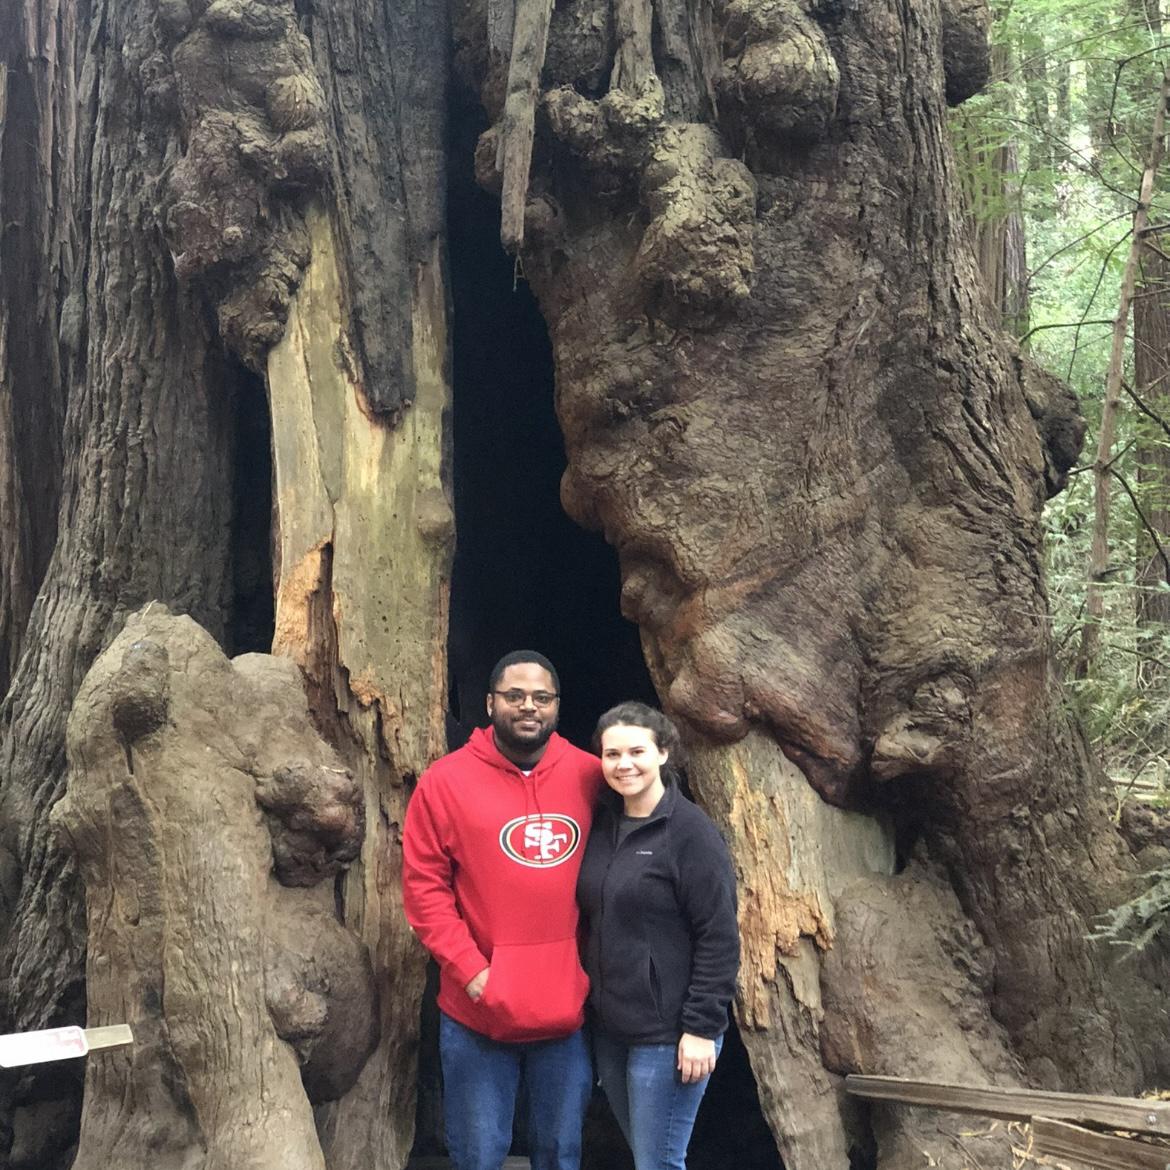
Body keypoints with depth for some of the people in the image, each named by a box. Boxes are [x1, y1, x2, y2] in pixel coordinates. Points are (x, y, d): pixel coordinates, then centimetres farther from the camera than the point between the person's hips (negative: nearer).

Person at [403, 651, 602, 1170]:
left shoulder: (590, 776, 1)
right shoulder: (445, 781, -5)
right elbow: (423, 887, -6)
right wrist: (473, 972, -12)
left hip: (568, 1006, 2)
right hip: (478, 1010, -2)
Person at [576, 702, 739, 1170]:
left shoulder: (691, 831, -13)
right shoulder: (602, 824, 7)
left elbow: (719, 938, -15)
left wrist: (703, 1028, -17)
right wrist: (593, 1002, 9)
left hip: (667, 1033, -7)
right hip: (609, 1026, 7)